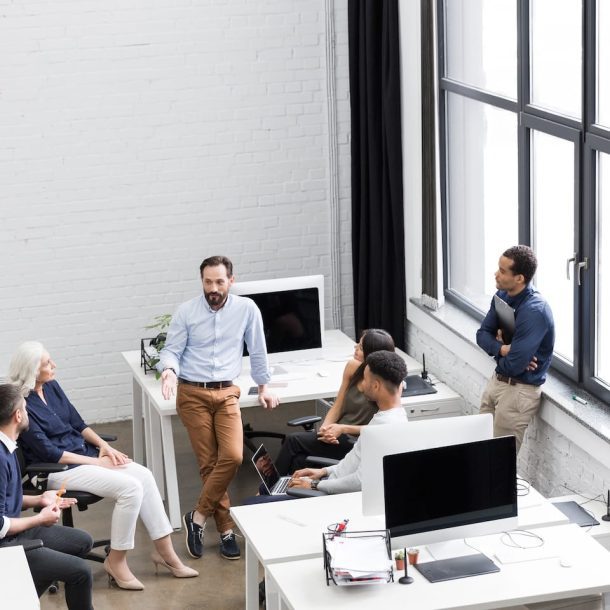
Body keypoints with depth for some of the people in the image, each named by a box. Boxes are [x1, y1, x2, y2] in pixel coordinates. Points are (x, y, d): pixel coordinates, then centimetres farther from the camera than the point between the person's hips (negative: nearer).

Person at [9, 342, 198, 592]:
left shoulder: (51, 387, 6)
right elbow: (47, 452, -18)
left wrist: (103, 445, -2)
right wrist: (95, 462, -15)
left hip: (82, 452, 8)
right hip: (57, 468, -8)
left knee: (144, 475, -10)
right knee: (130, 487, -23)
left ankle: (165, 552, -3)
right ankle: (116, 562, -8)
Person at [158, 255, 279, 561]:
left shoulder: (246, 309, 1)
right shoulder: (186, 312, -2)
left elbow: (257, 350, 12)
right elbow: (172, 349, -1)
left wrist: (263, 387, 19)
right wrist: (169, 370, -23)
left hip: (226, 393, 1)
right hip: (192, 394, -1)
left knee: (232, 456, -18)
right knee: (208, 464, -5)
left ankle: (198, 517, -3)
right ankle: (226, 529, 7)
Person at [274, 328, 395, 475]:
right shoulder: (352, 366, 2)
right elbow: (337, 406, 9)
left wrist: (343, 428, -17)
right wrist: (325, 427, -10)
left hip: (356, 443, -5)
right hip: (338, 435, 5)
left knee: (293, 441, -16)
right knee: (299, 460, -21)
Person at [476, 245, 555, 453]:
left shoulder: (534, 311, -26)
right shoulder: (502, 296, 1)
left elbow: (514, 364, -28)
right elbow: (482, 335, 5)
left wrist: (497, 352, -5)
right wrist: (502, 349, -16)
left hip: (520, 390, -8)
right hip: (497, 380, 8)